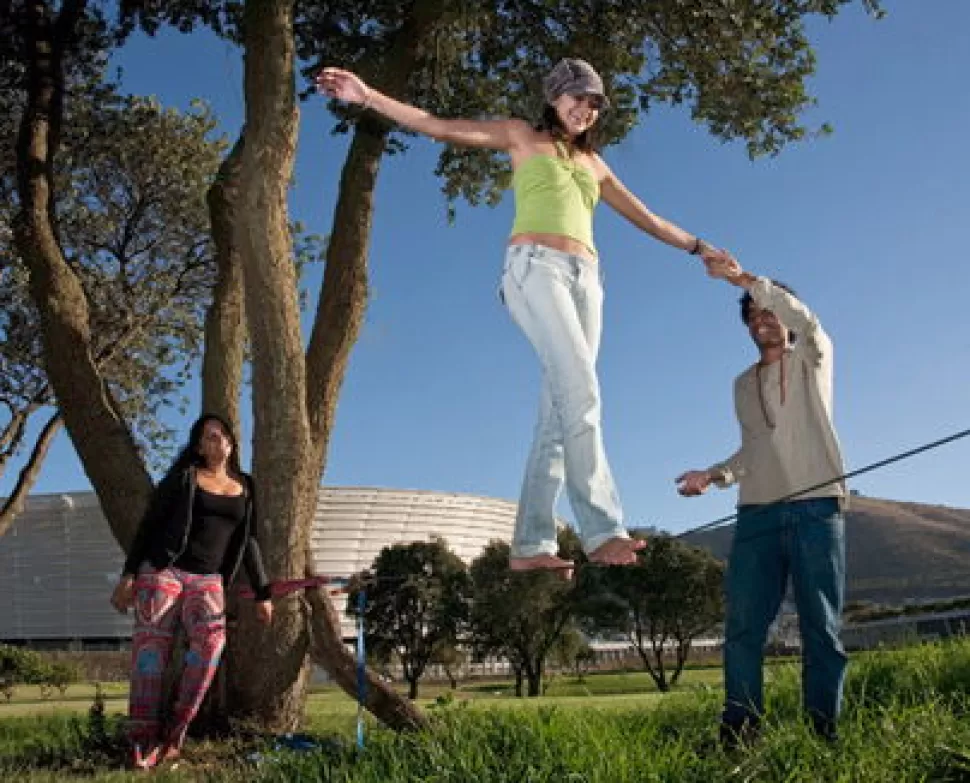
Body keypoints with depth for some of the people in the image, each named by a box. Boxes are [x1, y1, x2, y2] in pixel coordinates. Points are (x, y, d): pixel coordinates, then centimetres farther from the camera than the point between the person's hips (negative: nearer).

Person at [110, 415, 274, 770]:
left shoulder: (245, 489, 16)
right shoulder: (183, 476, 6)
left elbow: (248, 543, 20)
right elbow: (148, 524, 4)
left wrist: (262, 594, 16)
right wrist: (128, 575, -5)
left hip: (208, 579, 2)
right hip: (162, 569, -2)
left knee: (212, 637, -23)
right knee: (153, 642, -13)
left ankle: (176, 731, -18)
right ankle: (143, 739, -11)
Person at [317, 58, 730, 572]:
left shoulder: (593, 163, 29)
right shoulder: (522, 137, 16)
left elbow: (645, 218, 37)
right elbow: (440, 128, 7)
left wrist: (698, 247, 39)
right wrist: (368, 97, -4)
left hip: (585, 278, 5)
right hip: (535, 265, -5)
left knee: (559, 412, -6)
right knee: (580, 390, -24)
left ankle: (530, 544, -8)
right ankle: (602, 529, -29)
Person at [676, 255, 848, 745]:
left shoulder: (813, 358, 12)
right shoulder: (743, 385, 25)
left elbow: (805, 320, -11)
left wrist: (744, 278, -17)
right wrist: (715, 475, 8)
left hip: (816, 507, -4)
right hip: (756, 513, 4)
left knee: (822, 626, -4)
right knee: (743, 627, -5)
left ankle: (824, 732, -1)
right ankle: (738, 735, -4)